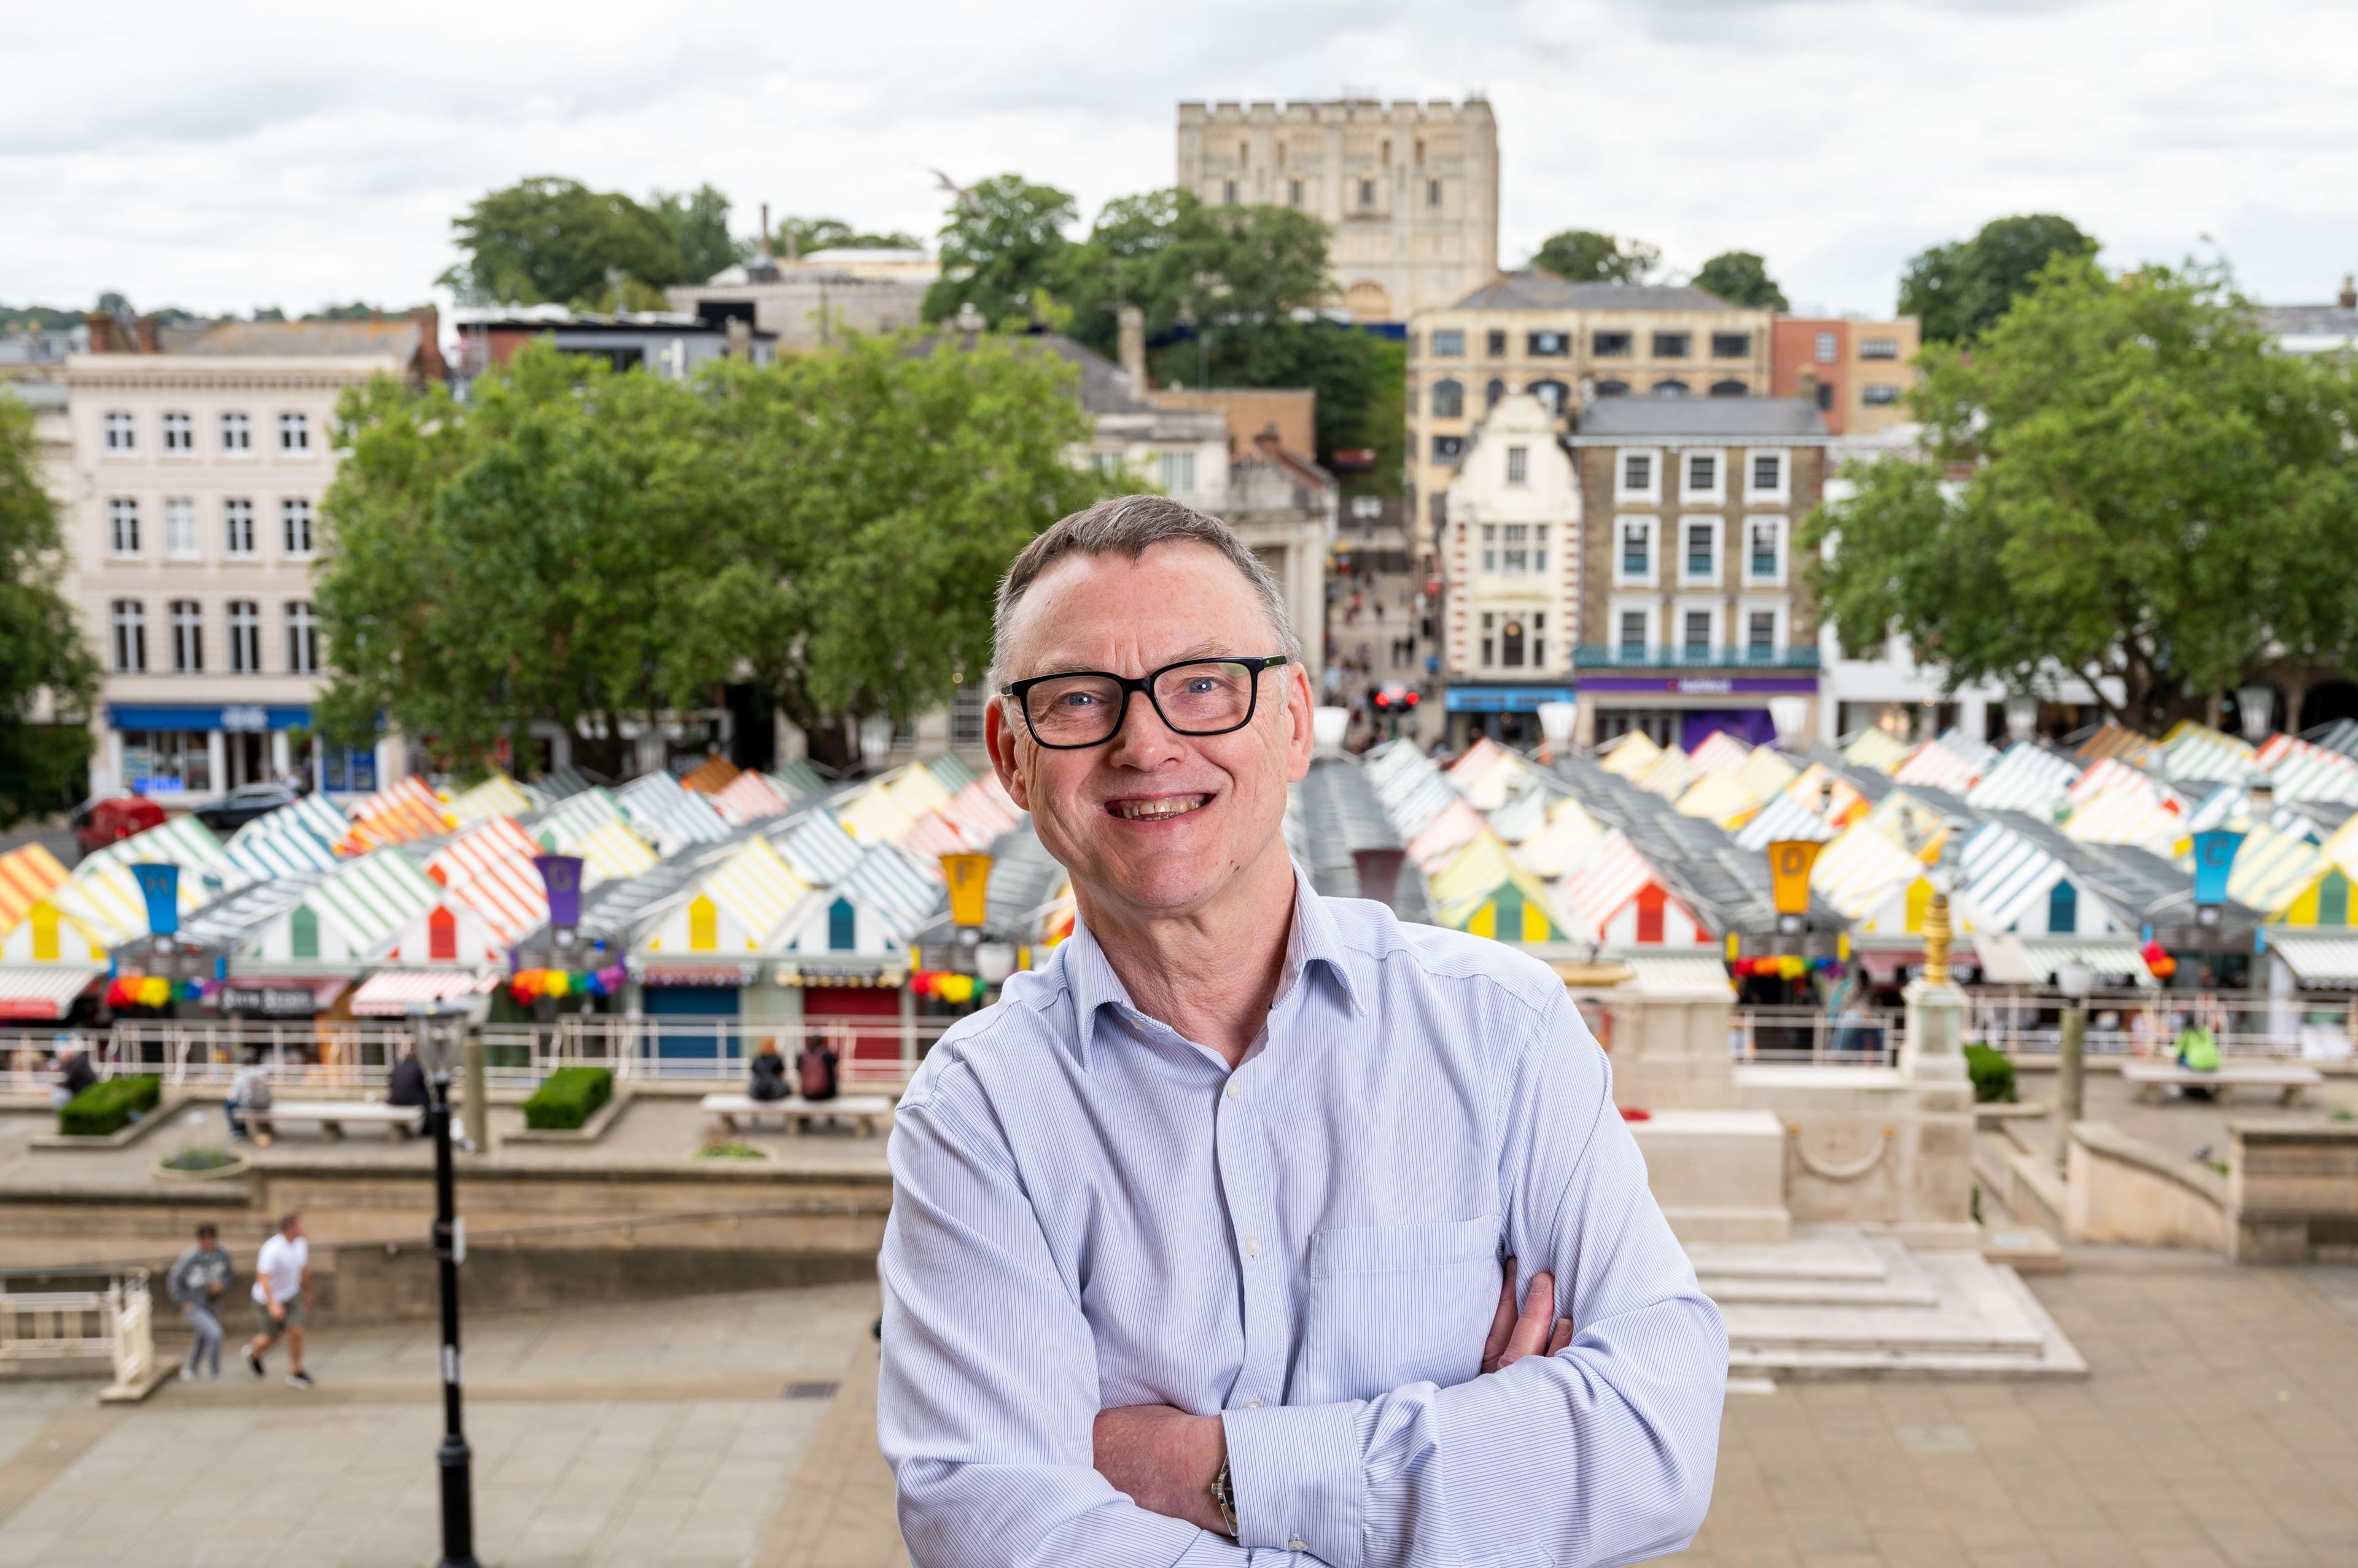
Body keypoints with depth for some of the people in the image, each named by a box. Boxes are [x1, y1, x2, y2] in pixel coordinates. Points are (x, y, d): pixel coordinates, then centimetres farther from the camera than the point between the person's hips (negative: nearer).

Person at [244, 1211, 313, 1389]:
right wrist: (273, 1304, -44)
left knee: (296, 1331, -10)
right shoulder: (272, 1249, -30)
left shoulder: (302, 1244, -8)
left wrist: (307, 1293, 20)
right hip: (268, 1299, -5)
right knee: (271, 1339, 10)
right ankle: (253, 1353, 44)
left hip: (291, 1294, 5)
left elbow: (304, 1269, 9)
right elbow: (263, 1278, -34)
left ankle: (295, 1373, 3)